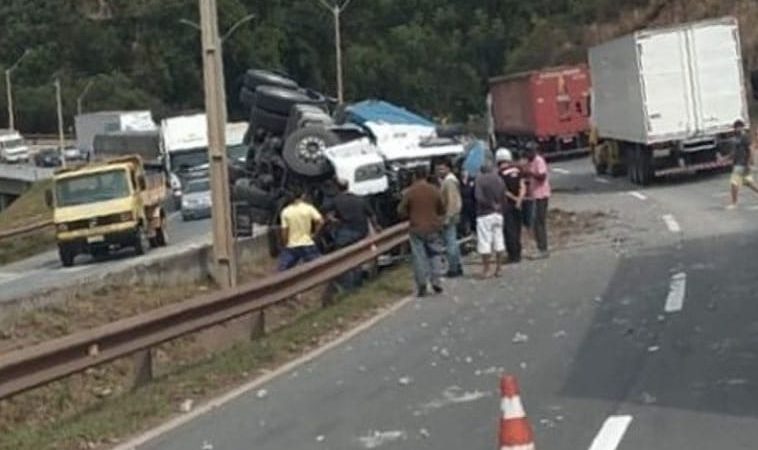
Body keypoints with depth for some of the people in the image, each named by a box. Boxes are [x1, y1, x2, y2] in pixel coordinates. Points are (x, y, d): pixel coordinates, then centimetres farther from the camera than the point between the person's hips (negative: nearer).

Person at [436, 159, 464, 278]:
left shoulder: (448, 182, -16)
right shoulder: (452, 179, 16)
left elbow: (451, 201, -22)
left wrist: (447, 218, -23)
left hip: (449, 215, -11)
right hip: (454, 215, 11)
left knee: (450, 242, -8)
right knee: (453, 242, 15)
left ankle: (453, 269, -6)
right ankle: (458, 267, 21)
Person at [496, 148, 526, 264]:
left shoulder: (501, 173, -12)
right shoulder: (517, 170, 3)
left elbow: (504, 191, -13)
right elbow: (523, 187, -1)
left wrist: (515, 198, -4)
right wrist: (519, 200, -10)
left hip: (507, 203, -5)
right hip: (517, 203, 5)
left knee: (509, 230, -1)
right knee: (517, 229, 14)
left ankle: (513, 255, -2)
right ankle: (517, 254, 18)